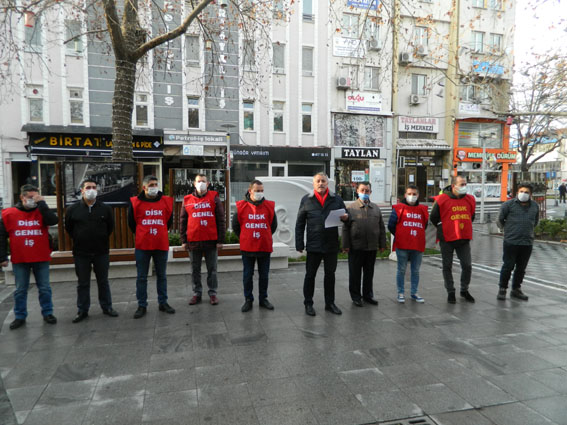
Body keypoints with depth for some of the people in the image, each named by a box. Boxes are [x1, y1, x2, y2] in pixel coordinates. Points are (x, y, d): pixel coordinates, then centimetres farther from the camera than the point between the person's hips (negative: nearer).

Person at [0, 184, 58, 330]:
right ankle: (20, 317, 22)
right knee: (20, 290, 10)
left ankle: (47, 313, 20)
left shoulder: (41, 212, 1)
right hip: (19, 260, 0)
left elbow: (53, 220, -21)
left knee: (44, 288, 7)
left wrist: (41, 204, -20)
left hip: (41, 259, 0)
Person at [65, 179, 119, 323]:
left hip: (101, 252, 0)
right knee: (83, 283, 9)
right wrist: (79, 239, 9)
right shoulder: (73, 209, -1)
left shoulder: (105, 208, 0)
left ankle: (107, 307, 22)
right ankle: (82, 310, 20)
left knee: (103, 281, 10)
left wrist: (102, 239, 8)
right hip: (81, 253, 0)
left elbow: (110, 226, 10)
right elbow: (68, 228, 9)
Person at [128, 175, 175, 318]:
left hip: (161, 245, 1)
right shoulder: (135, 202, -2)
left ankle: (163, 303, 23)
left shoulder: (166, 201, 2)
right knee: (141, 277, 6)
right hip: (142, 246, -1)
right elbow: (131, 223, 9)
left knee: (162, 276, 11)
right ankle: (142, 306, 17)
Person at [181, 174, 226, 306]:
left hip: (211, 240, -2)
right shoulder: (187, 200, 7)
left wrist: (220, 240, -5)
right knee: (195, 269, 11)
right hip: (193, 241, 2)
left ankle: (213, 293, 18)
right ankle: (197, 293, 22)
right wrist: (184, 240, 4)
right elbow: (182, 221, 10)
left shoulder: (214, 198, 2)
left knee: (212, 269, 7)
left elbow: (221, 220, -1)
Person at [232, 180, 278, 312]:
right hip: (247, 247, -1)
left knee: (264, 275, 11)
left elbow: (273, 225, 11)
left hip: (265, 247, 1)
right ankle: (248, 300, 21)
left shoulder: (269, 206, -2)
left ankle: (263, 299, 26)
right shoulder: (241, 206, -5)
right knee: (247, 275, 8)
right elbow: (235, 225, 7)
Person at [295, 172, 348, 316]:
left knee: (330, 274, 13)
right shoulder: (306, 200, 1)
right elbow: (300, 224, 2)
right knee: (310, 275, 7)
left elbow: (345, 215, 14)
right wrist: (299, 244, -3)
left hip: (331, 244, 2)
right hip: (313, 245, -2)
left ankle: (330, 303, 27)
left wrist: (345, 217, -12)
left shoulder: (336, 199, 5)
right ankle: (308, 304, 20)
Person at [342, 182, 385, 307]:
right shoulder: (351, 208, -1)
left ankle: (368, 295, 27)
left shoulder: (376, 208, 11)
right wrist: (346, 245, -9)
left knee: (369, 273, 13)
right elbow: (345, 228, -4)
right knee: (355, 273, 5)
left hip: (372, 247, 4)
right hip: (356, 247, -3)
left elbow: (381, 227, 13)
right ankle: (356, 296, 18)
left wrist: (382, 244, 8)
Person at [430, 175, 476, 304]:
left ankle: (464, 290, 25)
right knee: (447, 266, 6)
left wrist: (464, 228, 14)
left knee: (467, 265, 5)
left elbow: (471, 216, 20)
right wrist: (443, 229, 4)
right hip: (447, 240, -3)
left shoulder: (470, 199, 5)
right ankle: (450, 292, 20)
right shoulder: (442, 199, -8)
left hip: (464, 239, 3)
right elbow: (433, 217, 1)